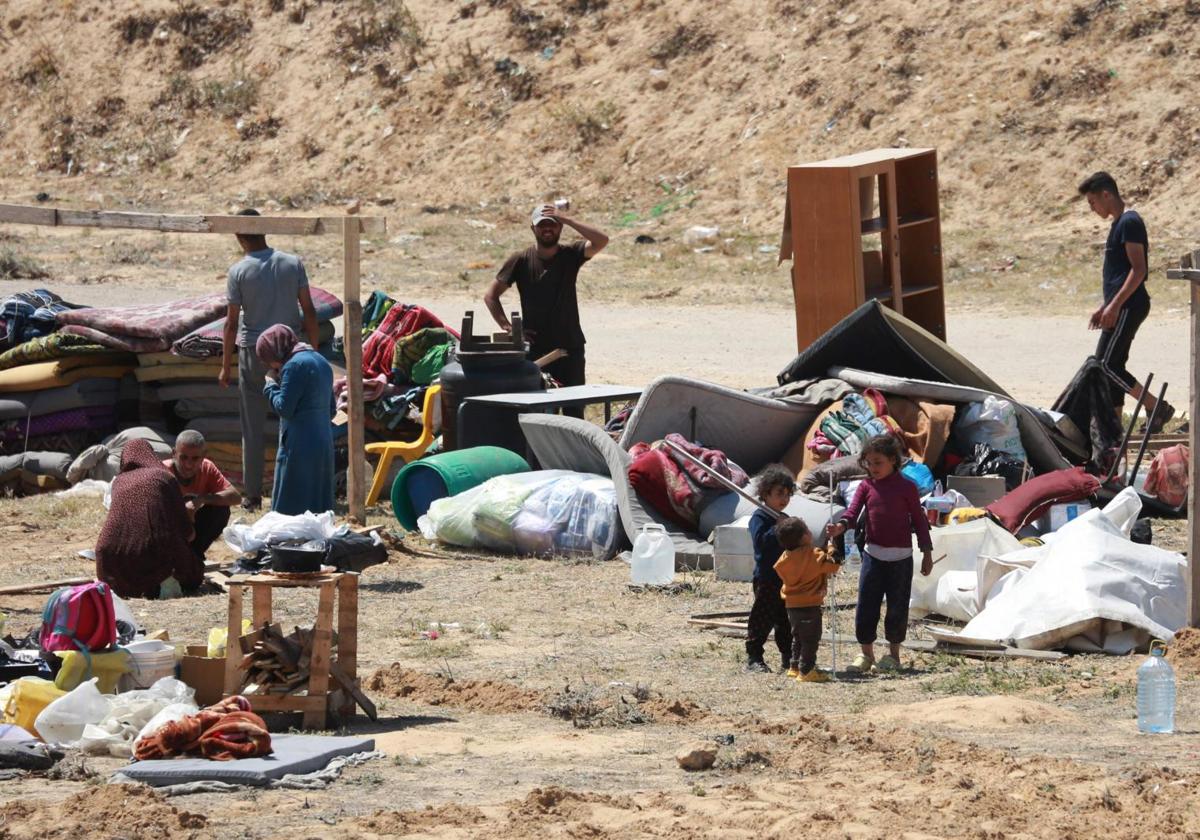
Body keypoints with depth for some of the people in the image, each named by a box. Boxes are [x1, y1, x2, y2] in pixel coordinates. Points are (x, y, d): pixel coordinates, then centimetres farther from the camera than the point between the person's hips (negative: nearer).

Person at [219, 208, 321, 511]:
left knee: (253, 429, 6)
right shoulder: (293, 264, -2)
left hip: (253, 353, -2)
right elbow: (308, 310, 0)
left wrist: (225, 366, 1)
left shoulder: (239, 271, -8)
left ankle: (253, 495, 9)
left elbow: (232, 322, -6)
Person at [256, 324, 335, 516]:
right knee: (318, 507, 10)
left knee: (289, 509, -5)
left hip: (300, 448, -9)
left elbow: (284, 408, -15)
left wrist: (271, 386, 0)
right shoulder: (321, 362, 15)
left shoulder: (295, 365, -13)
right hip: (324, 444, 9)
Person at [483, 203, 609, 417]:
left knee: (575, 411, 3)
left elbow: (601, 241, -15)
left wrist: (567, 220, -17)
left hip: (571, 347, 1)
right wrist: (508, 328, -6)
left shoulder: (570, 255, 3)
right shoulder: (521, 261, 1)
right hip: (535, 349, -1)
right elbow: (490, 296, 5)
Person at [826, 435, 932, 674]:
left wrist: (927, 551, 1)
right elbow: (853, 511, -6)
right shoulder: (866, 486, 5)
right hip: (873, 553, 2)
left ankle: (894, 653, 17)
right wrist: (840, 526, -28)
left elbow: (919, 520, 3)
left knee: (897, 607, 4)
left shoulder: (906, 487, -1)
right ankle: (866, 654, 13)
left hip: (900, 556, -2)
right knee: (866, 605, 1)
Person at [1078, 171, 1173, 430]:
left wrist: (1114, 306, -23)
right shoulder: (1119, 223, 18)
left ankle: (1157, 408, -9)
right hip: (1122, 308, 10)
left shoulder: (1129, 223, -13)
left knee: (1106, 363, -13)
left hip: (1128, 307, -10)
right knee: (1113, 365, 9)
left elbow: (1138, 269, -20)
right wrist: (1104, 308, 24)